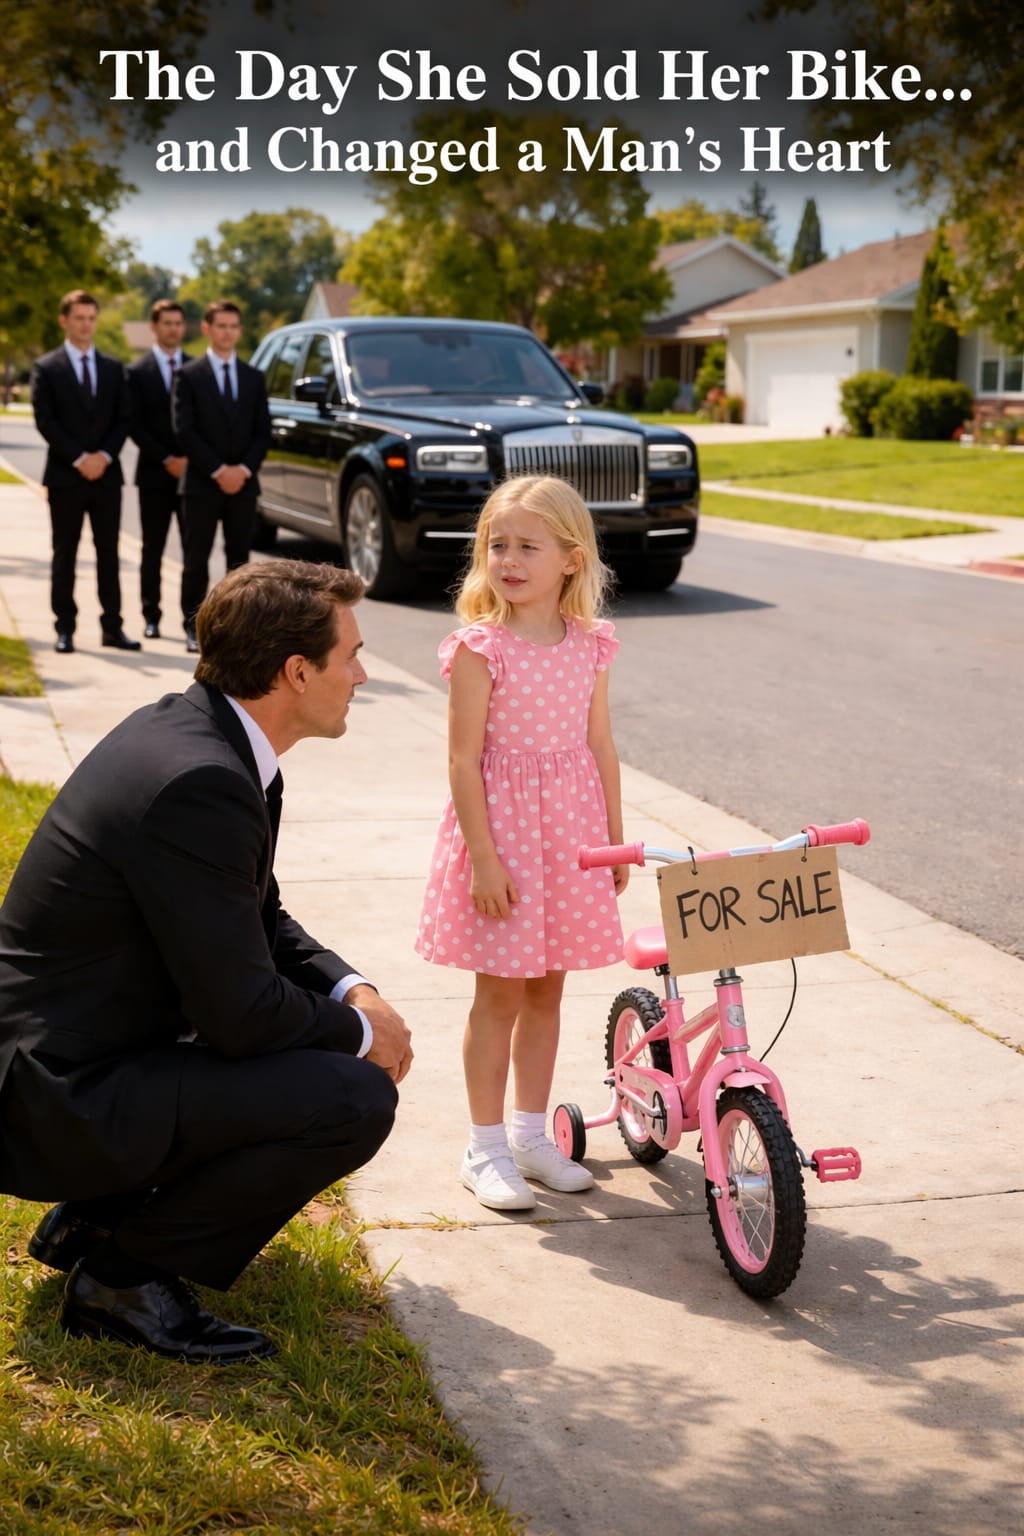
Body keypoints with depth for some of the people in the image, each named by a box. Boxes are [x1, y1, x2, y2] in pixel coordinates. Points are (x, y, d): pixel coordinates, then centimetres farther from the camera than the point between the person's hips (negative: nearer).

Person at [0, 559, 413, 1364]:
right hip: (64, 1102, -10)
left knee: (336, 1029, 17)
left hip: (85, 1046, 10)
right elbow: (241, 1014, -22)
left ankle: (100, 1212, 17)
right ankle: (123, 1272, -4)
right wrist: (361, 1034, -5)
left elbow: (261, 918, 17)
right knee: (357, 1099, -19)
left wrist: (353, 990, 2)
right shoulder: (200, 783, -26)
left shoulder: (193, 727, 5)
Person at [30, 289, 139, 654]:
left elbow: (122, 419, 7)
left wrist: (104, 456, -9)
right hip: (65, 476, -3)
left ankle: (112, 627, 9)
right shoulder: (46, 368, 0)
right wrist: (79, 459, -15)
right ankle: (65, 629, 6)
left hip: (106, 474, 3)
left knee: (108, 554, 5)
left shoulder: (113, 368, 11)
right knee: (65, 555, 2)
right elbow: (46, 422, -7)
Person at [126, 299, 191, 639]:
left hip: (193, 471, 1)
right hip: (155, 473, -1)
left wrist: (192, 459, -7)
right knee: (153, 550, 4)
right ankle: (151, 618, 10)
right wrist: (166, 460, -11)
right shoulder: (138, 372, 2)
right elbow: (135, 425, -3)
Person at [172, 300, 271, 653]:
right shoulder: (189, 376, 0)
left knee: (239, 559, 5)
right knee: (196, 560, -1)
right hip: (201, 484, -3)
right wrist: (218, 471, -13)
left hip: (243, 483, 3)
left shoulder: (253, 377, 12)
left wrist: (245, 469, -7)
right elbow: (184, 431, -7)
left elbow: (263, 431, 8)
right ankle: (194, 627, 4)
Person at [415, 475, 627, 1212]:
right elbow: (463, 758, -13)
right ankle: (486, 1148, 17)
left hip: (569, 833, 5)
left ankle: (532, 1135, 27)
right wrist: (483, 858, -17)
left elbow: (601, 744, 8)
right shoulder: (481, 647, -12)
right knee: (500, 993, 3)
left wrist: (616, 839, 9)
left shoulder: (590, 645, 2)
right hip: (501, 827, -5)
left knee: (546, 990, 13)